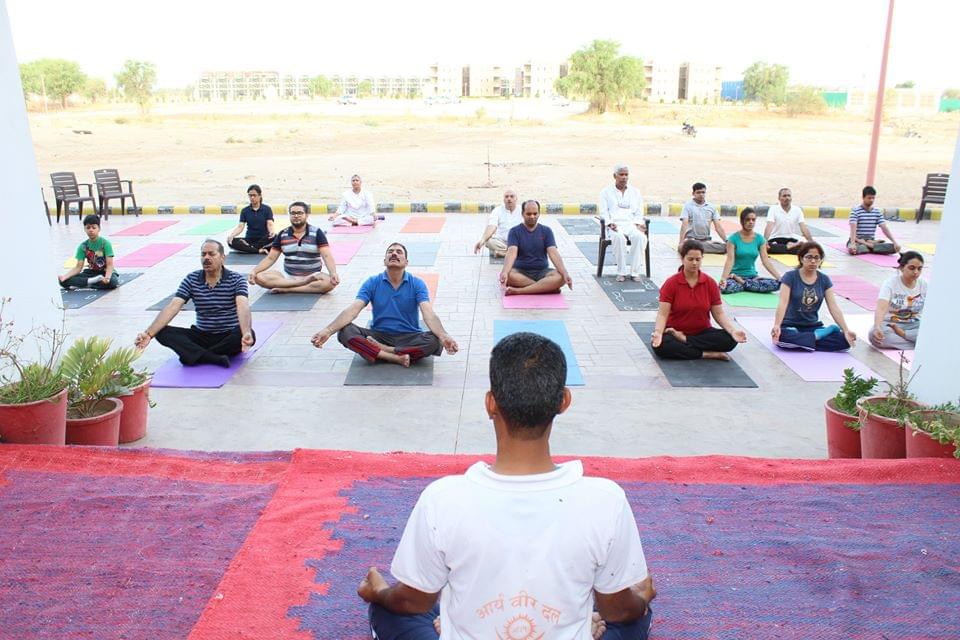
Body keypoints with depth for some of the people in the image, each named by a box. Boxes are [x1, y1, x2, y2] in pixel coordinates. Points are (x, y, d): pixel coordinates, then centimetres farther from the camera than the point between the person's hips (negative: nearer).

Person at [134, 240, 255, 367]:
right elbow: (172, 307, -10)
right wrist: (149, 333, -23)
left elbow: (242, 307, -27)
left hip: (229, 336, -3)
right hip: (202, 335, 3)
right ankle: (215, 358, -32)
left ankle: (196, 355, -26)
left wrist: (246, 333, -47)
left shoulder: (236, 279, -9)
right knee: (162, 332, -18)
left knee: (250, 335, -35)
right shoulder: (191, 280, 0)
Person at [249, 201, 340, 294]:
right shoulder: (282, 235, 6)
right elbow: (270, 258, 7)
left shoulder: (317, 233, -2)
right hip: (287, 276, 3)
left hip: (312, 276, -3)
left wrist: (333, 273, -33)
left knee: (330, 283, -36)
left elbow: (327, 256, -13)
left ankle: (286, 289, -27)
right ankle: (303, 283, -27)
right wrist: (254, 271, -10)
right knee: (259, 277, -23)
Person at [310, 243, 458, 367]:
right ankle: (395, 357, -32)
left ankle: (383, 350, -25)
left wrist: (444, 336, -40)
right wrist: (328, 330, -29)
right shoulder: (372, 283, 0)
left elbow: (428, 313, -18)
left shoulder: (417, 284, -4)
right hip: (379, 335, 1)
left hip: (409, 337, -1)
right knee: (345, 332, -26)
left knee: (434, 341, -33)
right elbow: (353, 309, -12)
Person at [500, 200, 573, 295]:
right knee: (509, 276, -36)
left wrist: (565, 273, -25)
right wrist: (505, 272, -36)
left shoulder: (546, 231, 5)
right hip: (520, 271, -1)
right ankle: (547, 287, -28)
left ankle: (519, 290, -34)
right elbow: (512, 253, -16)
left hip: (541, 271, 1)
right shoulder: (515, 232, 0)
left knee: (560, 277, -30)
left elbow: (553, 253, -7)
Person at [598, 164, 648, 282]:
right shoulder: (606, 191, 15)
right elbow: (604, 212, 7)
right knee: (619, 237, -39)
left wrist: (638, 224, -4)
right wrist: (610, 223, -12)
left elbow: (639, 212, 16)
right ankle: (621, 272, -30)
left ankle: (635, 271, -28)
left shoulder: (635, 192, 23)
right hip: (614, 225, -2)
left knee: (640, 237, -34)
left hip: (631, 224, 2)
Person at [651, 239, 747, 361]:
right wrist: (658, 332, -34)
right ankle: (707, 354, -25)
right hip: (675, 332, -3)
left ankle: (683, 339, -22)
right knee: (660, 346, -36)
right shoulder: (671, 283, -9)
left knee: (730, 340, -26)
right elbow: (663, 314, -14)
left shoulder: (710, 283, -2)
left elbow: (719, 314, 0)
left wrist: (733, 331, -18)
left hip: (703, 332, 3)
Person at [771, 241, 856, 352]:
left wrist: (846, 330, -18)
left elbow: (834, 307, -4)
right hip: (790, 326, -3)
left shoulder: (824, 280, 3)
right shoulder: (790, 277, -8)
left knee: (844, 340, -20)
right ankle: (817, 336, -17)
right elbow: (783, 303, -20)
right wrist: (776, 326, -37)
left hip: (813, 326, 3)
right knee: (781, 337, -38)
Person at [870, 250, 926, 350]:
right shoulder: (891, 282, -13)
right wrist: (877, 327, -46)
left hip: (914, 325, 3)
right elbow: (881, 308, -28)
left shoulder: (924, 285, -2)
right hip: (890, 324, -3)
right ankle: (919, 345, -29)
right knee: (875, 335, -37)